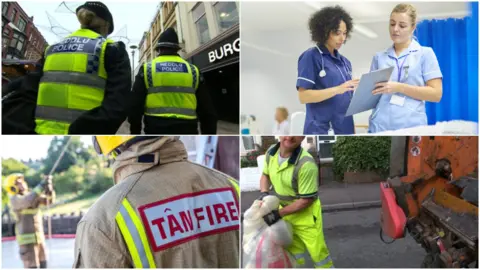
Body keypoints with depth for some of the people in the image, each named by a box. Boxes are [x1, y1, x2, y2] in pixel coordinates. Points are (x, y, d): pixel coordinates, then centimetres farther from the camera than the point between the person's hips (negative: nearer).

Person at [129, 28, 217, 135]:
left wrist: (135, 132, 10)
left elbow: (136, 104, 2)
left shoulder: (146, 69, 6)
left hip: (156, 131, -1)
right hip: (186, 132, 1)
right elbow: (206, 109, 9)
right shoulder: (193, 71, 10)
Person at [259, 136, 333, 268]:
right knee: (294, 249, 22)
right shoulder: (271, 152, -12)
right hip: (285, 209, 6)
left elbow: (306, 200, -25)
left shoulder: (306, 164, -32)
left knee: (317, 251, 6)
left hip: (305, 212, -6)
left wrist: (279, 213, -22)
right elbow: (265, 175, 9)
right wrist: (264, 193, -10)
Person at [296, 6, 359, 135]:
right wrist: (337, 89, -21)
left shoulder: (345, 62, 16)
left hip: (345, 129, 7)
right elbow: (303, 96, -12)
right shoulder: (311, 57, -4)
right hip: (320, 130, -7)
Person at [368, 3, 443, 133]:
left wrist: (399, 88, -13)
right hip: (379, 126, 2)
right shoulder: (379, 57, 12)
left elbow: (436, 94, -4)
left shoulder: (425, 53, 4)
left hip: (412, 126, -2)